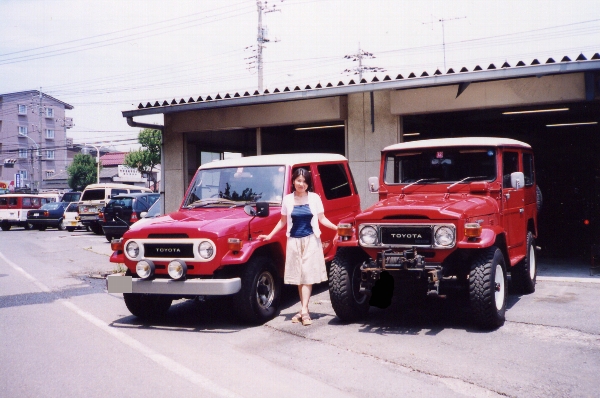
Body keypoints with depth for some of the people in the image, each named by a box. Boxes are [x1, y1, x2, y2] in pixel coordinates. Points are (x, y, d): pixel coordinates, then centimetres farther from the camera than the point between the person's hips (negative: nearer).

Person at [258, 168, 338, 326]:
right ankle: (304, 310, 13)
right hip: (294, 241, 2)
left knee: (308, 274, -5)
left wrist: (337, 227, -9)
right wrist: (270, 235, 8)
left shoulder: (314, 198, 0)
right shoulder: (287, 200, 4)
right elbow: (283, 221, 12)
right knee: (298, 276, 5)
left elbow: (322, 219, 3)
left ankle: (304, 310, -9)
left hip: (311, 240, -2)